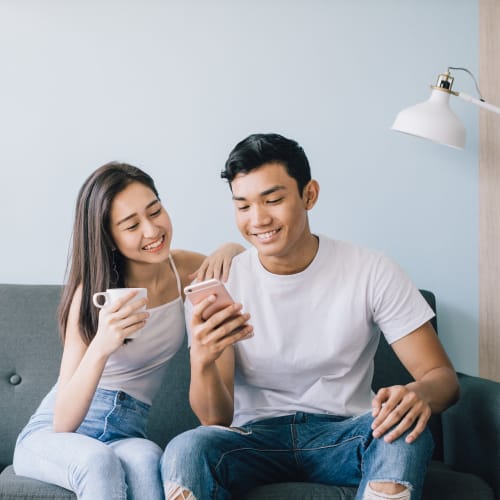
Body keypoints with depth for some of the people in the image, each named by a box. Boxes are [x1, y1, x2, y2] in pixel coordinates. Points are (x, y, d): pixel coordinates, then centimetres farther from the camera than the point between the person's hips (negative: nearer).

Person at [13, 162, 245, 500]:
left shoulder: (183, 268, -2)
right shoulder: (92, 293, -14)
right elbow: (63, 423, -18)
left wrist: (231, 249, -7)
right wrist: (101, 347, -37)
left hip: (126, 435, 3)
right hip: (49, 435, -3)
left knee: (146, 460, -35)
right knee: (99, 460, -39)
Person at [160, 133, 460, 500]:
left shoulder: (371, 272, -4)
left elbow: (442, 375, -5)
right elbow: (216, 419, -7)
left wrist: (419, 394, -31)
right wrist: (202, 362, -30)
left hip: (342, 437, 1)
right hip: (255, 437, -1)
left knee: (404, 431, -32)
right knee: (185, 451, -33)